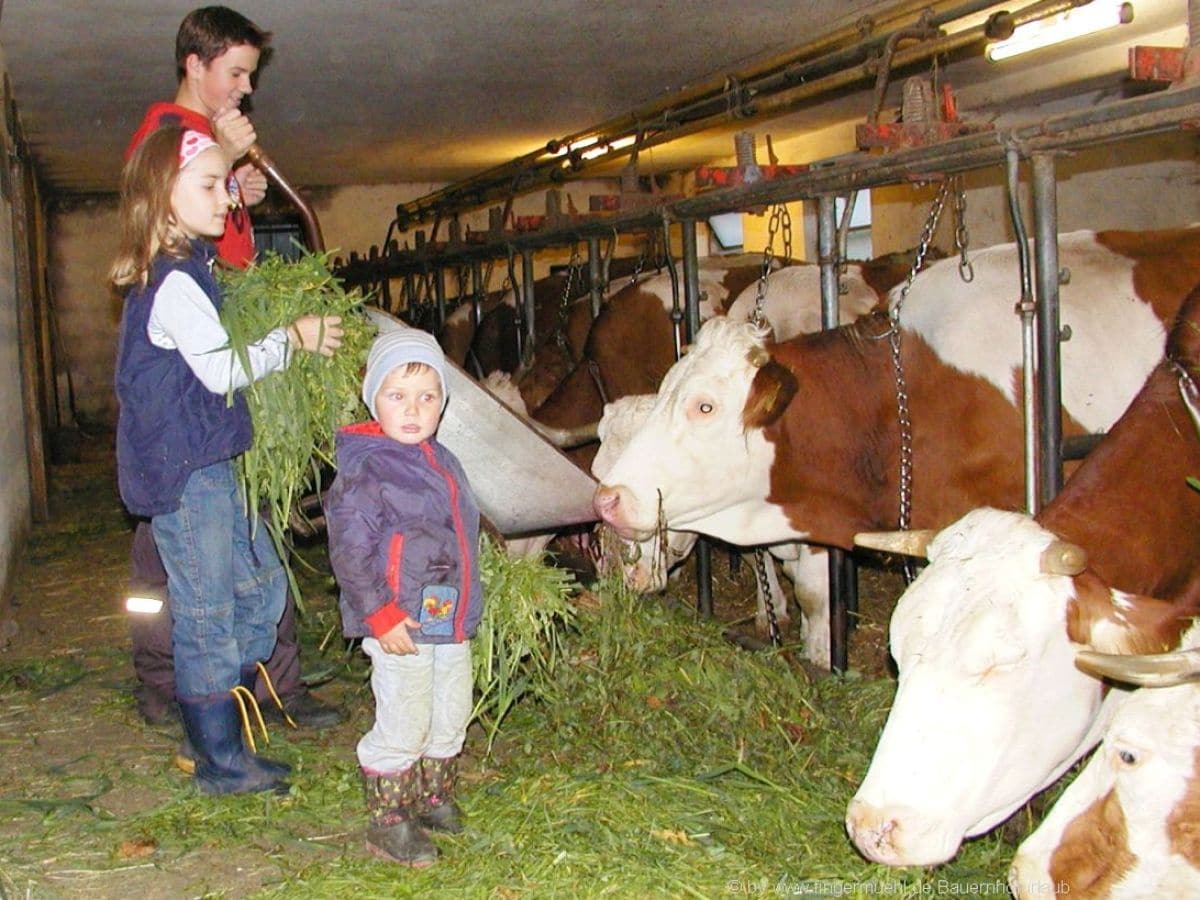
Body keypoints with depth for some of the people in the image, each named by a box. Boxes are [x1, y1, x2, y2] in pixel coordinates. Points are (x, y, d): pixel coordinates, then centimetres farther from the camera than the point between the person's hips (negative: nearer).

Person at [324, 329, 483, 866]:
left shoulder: (442, 463, 11)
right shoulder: (365, 468, -16)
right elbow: (348, 551, -19)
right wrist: (381, 616, -21)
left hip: (452, 623, 8)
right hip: (401, 629, -8)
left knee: (450, 720, 20)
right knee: (401, 728, 0)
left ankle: (435, 798, 39)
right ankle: (387, 823, 16)